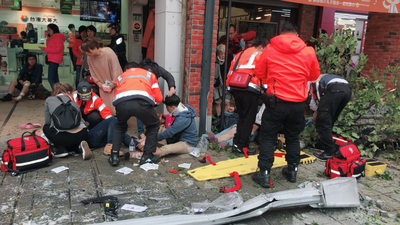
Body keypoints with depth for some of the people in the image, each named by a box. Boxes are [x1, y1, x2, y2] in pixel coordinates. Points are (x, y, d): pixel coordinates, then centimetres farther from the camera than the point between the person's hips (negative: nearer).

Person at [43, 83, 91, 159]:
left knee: (46, 127, 28)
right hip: (83, 135, 3)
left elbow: (47, 122, 19)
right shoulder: (74, 102, 22)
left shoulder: (49, 100, 15)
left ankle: (61, 148, 9)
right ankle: (78, 147, 5)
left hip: (66, 137, -3)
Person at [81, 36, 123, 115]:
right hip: (104, 86, 5)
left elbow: (116, 71, -18)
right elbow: (93, 74, 3)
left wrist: (112, 85, -13)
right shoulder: (90, 57, -6)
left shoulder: (109, 53, -22)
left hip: (115, 85, -4)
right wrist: (101, 85, -6)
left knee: (116, 108, -4)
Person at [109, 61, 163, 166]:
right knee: (154, 125, 28)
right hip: (142, 101, -2)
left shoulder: (121, 76, 40)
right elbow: (158, 98, 25)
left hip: (121, 102, 2)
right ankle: (147, 156, 23)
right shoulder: (149, 74, 36)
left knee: (120, 126, 34)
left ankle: (114, 156, 28)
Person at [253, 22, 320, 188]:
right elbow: (314, 75, 13)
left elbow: (259, 72, 7)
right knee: (293, 137, 19)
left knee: (268, 137, 6)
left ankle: (264, 174, 6)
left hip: (276, 101, -2)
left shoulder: (270, 49, -2)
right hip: (298, 103, 3)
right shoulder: (308, 51, 1)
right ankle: (292, 170, 29)